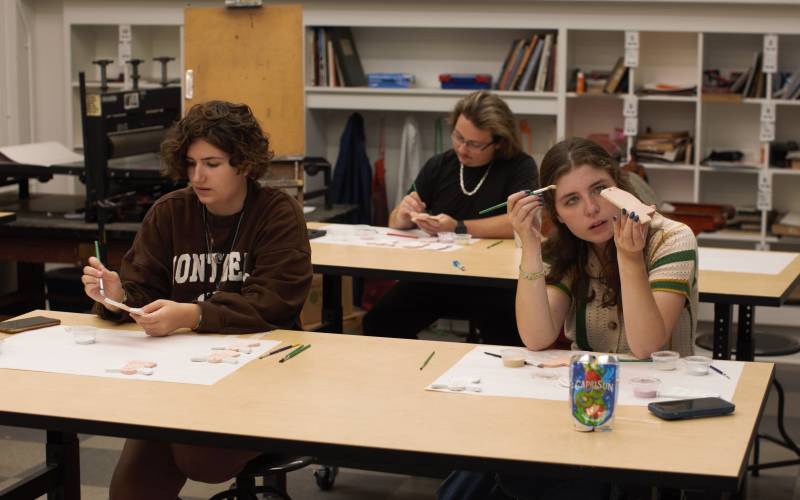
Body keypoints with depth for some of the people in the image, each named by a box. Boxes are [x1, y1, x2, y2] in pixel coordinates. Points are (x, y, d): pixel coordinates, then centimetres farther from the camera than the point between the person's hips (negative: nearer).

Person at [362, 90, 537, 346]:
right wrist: (404, 213, -10)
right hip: (433, 275, 4)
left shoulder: (520, 167, -3)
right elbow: (395, 224, 14)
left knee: (506, 335, -32)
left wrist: (458, 228, -21)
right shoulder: (439, 166, 11)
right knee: (378, 325, -17)